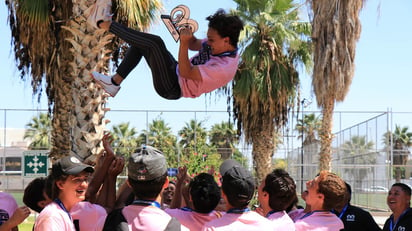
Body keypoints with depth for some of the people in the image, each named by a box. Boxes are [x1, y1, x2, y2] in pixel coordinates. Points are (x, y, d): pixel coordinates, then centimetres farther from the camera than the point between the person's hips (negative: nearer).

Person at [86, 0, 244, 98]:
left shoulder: (224, 68, -29)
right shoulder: (221, 47, -2)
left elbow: (185, 72, -27)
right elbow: (194, 45, 11)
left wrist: (184, 43, -37)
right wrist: (188, 35, -11)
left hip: (171, 88, -10)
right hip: (175, 72, 10)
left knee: (155, 42, -26)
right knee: (140, 41, 13)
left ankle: (104, 24, -12)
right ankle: (115, 82, 11)